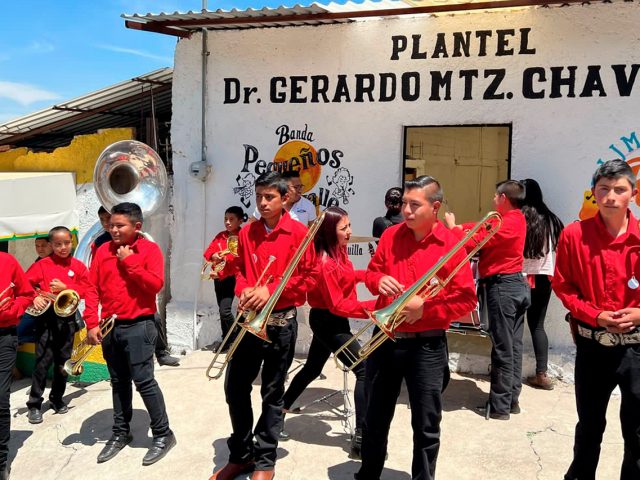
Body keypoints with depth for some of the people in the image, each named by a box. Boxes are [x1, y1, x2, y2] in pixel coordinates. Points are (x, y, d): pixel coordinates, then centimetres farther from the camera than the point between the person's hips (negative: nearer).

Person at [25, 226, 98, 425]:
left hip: (68, 318, 2)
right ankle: (34, 405, 7)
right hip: (46, 317, -2)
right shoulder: (42, 265, 0)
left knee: (63, 362, 11)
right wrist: (34, 298, -21)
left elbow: (89, 290, -3)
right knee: (43, 362, -3)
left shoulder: (78, 266, 4)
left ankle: (57, 399, 26)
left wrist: (65, 287, -14)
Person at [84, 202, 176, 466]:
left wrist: (128, 262, -16)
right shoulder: (103, 251, 6)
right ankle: (121, 432, 28)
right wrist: (92, 323, -4)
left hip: (138, 325, -5)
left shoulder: (150, 249, -6)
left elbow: (156, 284, -17)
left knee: (143, 380, -5)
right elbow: (92, 288, 4)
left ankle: (163, 434, 7)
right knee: (118, 381, 15)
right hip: (109, 326, 5)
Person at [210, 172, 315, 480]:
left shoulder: (299, 233, -7)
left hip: (281, 322, -4)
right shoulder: (247, 233, 7)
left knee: (273, 394, 6)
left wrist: (270, 290, -19)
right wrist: (244, 290, -8)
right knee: (235, 387, 8)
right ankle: (240, 455, 27)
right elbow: (241, 270, 14)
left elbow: (307, 276, -8)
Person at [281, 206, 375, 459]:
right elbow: (338, 305, -25)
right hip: (329, 321, -10)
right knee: (364, 370, -13)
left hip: (327, 320, 10)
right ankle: (361, 439, -12)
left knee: (312, 369, 22)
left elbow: (345, 277, 18)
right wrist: (372, 306, -31)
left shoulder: (338, 251, 3)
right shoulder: (325, 263, -25)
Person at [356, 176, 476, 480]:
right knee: (375, 419, 19)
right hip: (384, 340, 4)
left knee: (426, 426, 9)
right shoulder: (391, 236, 1)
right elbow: (371, 272, 11)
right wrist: (379, 280, -12)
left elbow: (467, 299, -9)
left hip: (426, 347, -4)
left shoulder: (451, 244, -9)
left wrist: (426, 308, -20)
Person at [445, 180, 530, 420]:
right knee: (514, 345, 12)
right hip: (517, 284, 10)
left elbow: (473, 242, -17)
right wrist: (459, 226, 3)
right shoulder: (516, 219, 14)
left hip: (502, 286, -10)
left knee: (502, 347, -4)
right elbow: (482, 228, 12)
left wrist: (453, 227, -2)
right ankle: (511, 399, 20)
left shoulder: (506, 222, -17)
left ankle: (499, 406, 4)